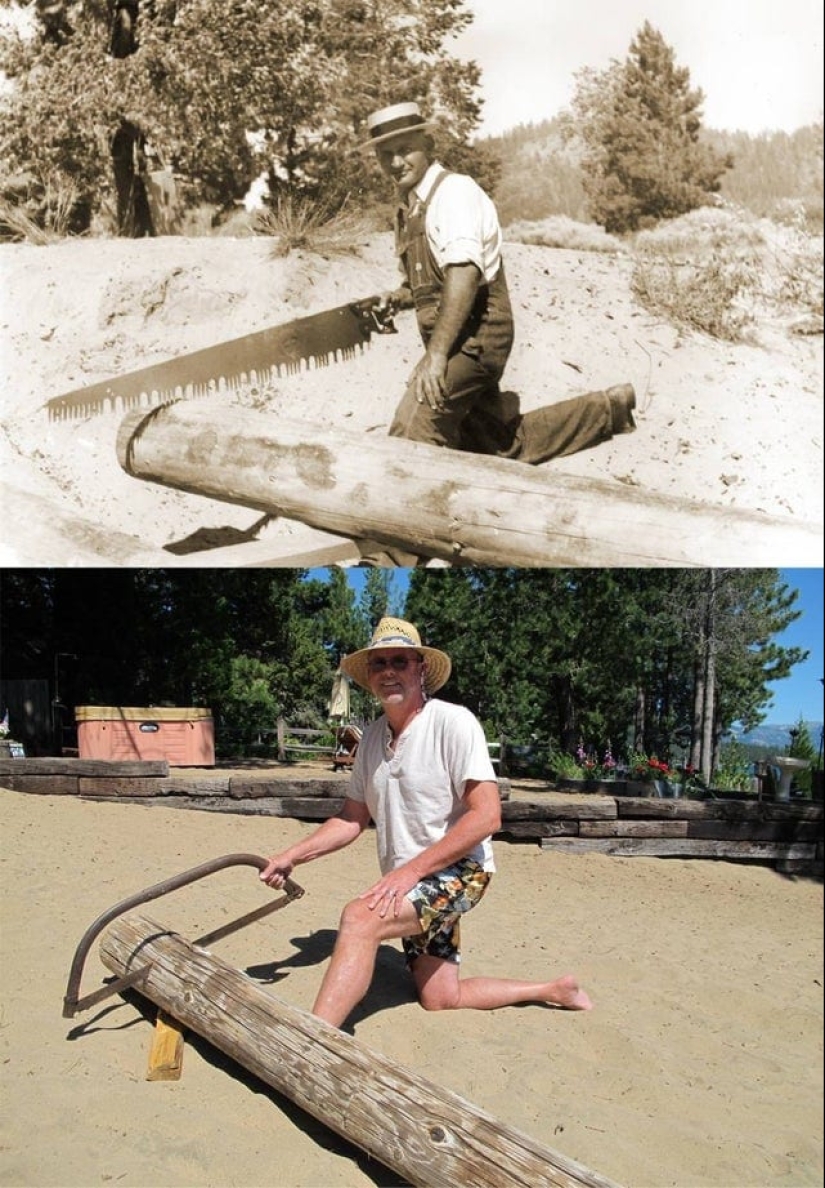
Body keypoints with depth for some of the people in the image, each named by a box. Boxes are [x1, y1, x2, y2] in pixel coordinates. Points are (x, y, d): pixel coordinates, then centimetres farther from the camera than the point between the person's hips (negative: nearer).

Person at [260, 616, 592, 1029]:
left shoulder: (452, 721, -17)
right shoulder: (372, 736, 5)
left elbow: (486, 816, -23)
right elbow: (352, 819, 12)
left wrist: (410, 870, -26)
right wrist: (291, 856, 0)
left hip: (457, 870, -8)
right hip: (409, 884, 9)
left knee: (359, 917, -31)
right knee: (439, 999, 13)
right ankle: (552, 989, 29)